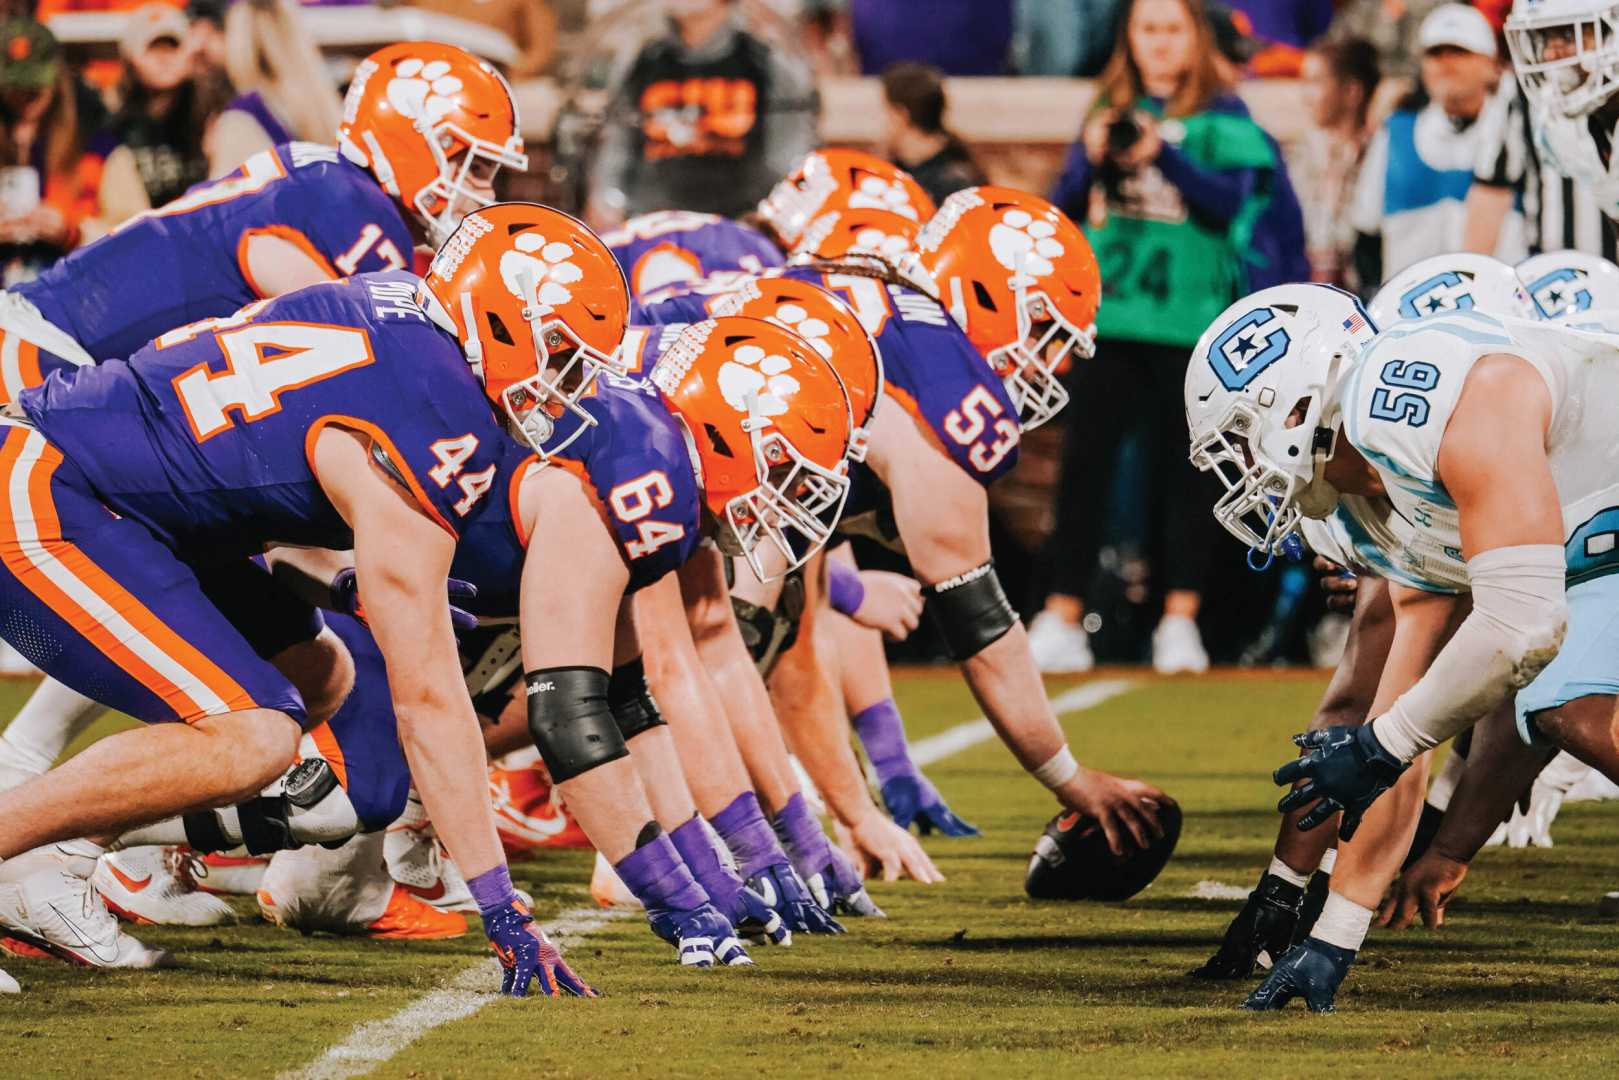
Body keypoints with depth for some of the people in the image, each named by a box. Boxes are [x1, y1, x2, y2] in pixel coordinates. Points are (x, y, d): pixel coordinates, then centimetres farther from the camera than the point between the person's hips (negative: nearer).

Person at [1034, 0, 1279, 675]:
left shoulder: (1220, 120, 3)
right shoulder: (1109, 115, 12)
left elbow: (1230, 202, -11)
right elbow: (1063, 209, 8)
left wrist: (1163, 156, -23)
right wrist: (1093, 159, -11)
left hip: (1191, 320, -3)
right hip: (1109, 314, 3)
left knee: (1186, 466, 1)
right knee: (1084, 461, -2)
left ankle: (1180, 619, 5)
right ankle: (1061, 619, -1)